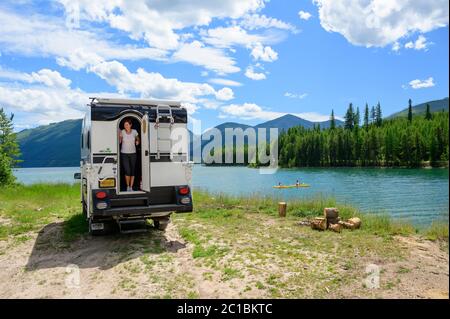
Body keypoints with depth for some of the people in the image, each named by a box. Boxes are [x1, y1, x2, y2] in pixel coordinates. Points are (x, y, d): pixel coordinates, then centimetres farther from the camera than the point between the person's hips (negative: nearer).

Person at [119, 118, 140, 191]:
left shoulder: (134, 132, 0)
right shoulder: (122, 132, -6)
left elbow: (137, 138, 17)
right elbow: (119, 142, -5)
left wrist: (137, 141, -5)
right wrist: (119, 136, -21)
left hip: (133, 153, 2)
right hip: (124, 154, -2)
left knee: (133, 171, 5)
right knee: (127, 171, -11)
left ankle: (131, 187, 18)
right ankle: (127, 186, 10)